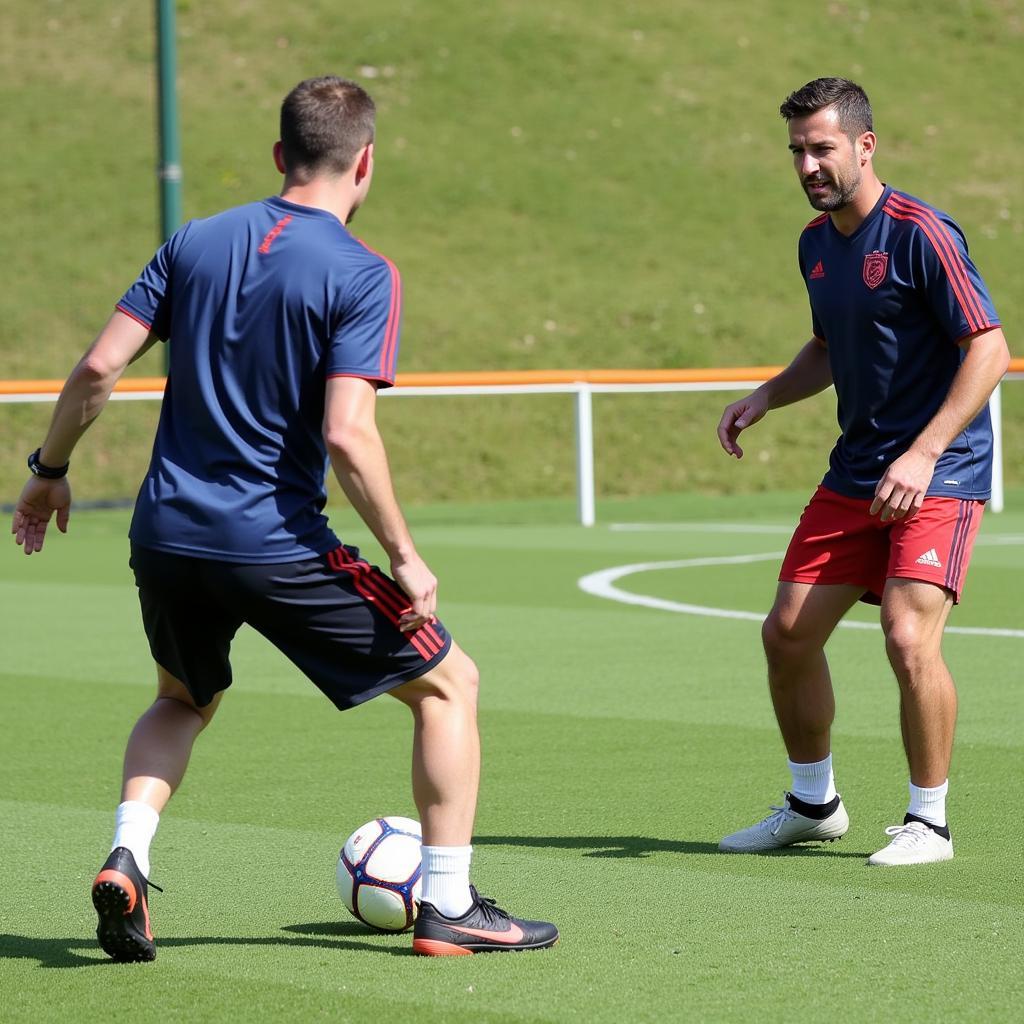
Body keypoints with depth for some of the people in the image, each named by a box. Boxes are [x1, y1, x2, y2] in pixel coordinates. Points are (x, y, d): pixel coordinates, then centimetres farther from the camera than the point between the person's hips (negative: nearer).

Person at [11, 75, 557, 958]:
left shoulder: (197, 242, 6)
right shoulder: (362, 274, -9)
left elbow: (99, 367, 3)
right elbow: (346, 434, -19)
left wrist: (50, 471, 17)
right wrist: (403, 555, -10)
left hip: (166, 535, 6)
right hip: (276, 546, -6)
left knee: (184, 701, 32)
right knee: (448, 684, 10)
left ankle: (126, 859, 8)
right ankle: (448, 908, 8)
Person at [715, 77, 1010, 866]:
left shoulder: (920, 233, -15)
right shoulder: (816, 243, 9)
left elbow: (991, 349, -18)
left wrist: (923, 454, -23)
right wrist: (764, 398, 7)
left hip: (940, 474, -8)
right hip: (855, 471, 8)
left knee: (910, 636, -19)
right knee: (788, 631, 5)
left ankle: (929, 822, -2)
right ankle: (813, 804, 24)